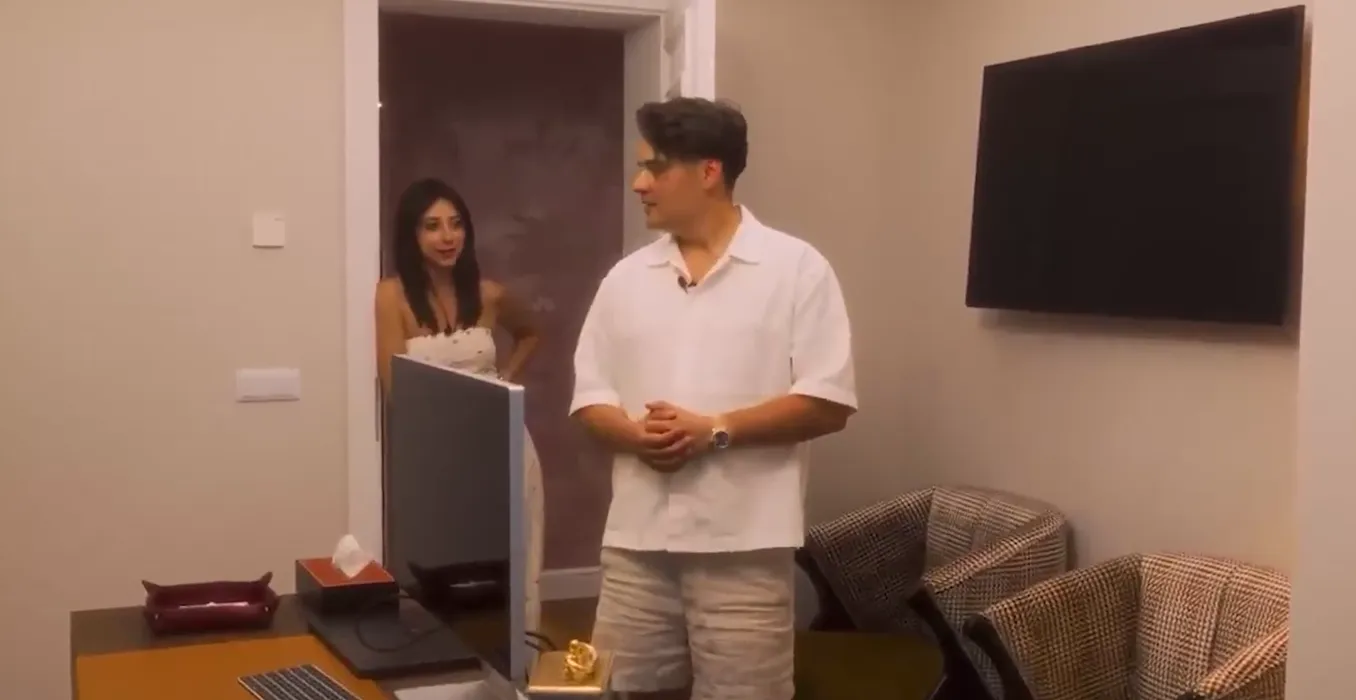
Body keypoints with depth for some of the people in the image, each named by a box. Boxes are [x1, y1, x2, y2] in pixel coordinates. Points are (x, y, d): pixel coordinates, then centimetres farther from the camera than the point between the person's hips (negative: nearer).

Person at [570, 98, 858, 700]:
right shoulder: (627, 277, 12)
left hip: (743, 542, -4)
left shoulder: (796, 267, -2)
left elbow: (829, 402, -8)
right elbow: (590, 397, 11)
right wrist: (636, 434, -10)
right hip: (637, 537, 4)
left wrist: (715, 430, -16)